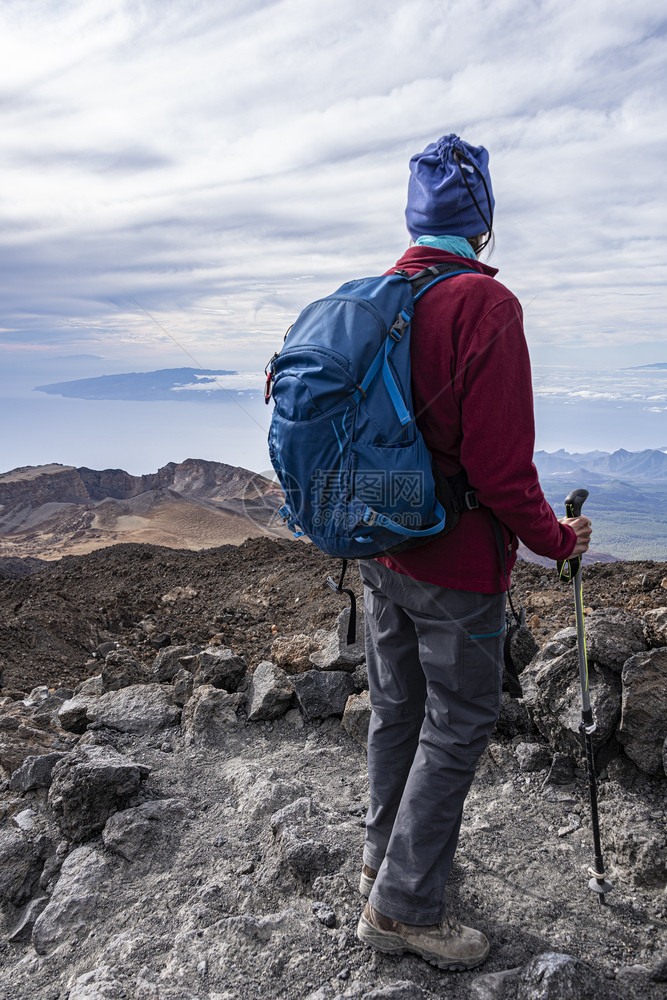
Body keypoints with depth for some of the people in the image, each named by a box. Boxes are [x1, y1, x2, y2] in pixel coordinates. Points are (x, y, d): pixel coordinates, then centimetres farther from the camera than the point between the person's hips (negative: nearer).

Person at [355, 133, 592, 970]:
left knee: (396, 708, 20)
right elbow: (500, 458, -22)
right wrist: (554, 538, -7)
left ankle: (386, 856, 39)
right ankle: (404, 905, 19)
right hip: (456, 564, -7)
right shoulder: (484, 303, -18)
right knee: (457, 724, 8)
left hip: (379, 551, 8)